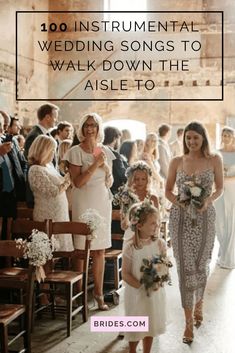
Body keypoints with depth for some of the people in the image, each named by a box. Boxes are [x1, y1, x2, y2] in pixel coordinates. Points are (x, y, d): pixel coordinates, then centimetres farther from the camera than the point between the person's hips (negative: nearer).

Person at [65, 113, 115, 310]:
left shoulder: (106, 151, 9)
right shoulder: (75, 152, -3)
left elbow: (110, 183, 13)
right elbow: (77, 182, -11)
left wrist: (107, 167, -5)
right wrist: (95, 164, -15)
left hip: (102, 202, 4)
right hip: (83, 203, -3)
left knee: (100, 250, 5)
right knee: (82, 249, -2)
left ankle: (99, 293, 13)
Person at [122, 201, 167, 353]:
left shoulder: (160, 244, -8)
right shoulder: (131, 248, -18)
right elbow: (125, 274, -14)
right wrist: (141, 286, -23)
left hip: (156, 292, 3)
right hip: (136, 293, -3)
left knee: (151, 325, 18)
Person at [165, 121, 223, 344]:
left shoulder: (214, 160, 1)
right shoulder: (176, 162, 3)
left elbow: (220, 188, 6)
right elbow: (168, 190, 8)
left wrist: (208, 200, -13)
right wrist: (178, 201, -12)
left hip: (204, 218, 0)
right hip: (180, 218, 0)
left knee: (201, 265, 11)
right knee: (185, 267, -1)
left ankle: (198, 303, 40)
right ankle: (189, 321, 6)